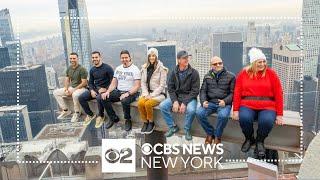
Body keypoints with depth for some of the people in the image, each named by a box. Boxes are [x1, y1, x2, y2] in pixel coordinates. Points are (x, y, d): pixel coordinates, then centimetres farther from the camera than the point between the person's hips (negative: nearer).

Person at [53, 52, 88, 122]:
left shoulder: (82, 69, -16)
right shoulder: (69, 68, 6)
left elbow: (84, 83, -18)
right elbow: (67, 80, 12)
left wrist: (73, 90, -20)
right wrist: (66, 89, -7)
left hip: (81, 88, -8)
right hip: (71, 87, 8)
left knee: (75, 95, -40)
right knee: (56, 92, 0)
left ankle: (77, 113, -17)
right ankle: (66, 110, 6)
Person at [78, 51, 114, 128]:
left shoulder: (107, 68, -8)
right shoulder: (92, 69, 12)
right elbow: (90, 82, 17)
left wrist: (106, 89, -20)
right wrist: (92, 90, -2)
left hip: (104, 89, -6)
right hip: (95, 89, 7)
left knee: (99, 98, -38)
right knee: (81, 98, -12)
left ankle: (101, 116, -10)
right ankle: (90, 114, 7)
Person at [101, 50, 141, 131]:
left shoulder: (135, 69, -6)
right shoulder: (118, 68, 14)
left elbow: (137, 86, -13)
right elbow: (114, 83, 14)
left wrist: (127, 93, -27)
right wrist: (108, 91, -6)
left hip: (131, 93, -6)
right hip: (118, 91, 6)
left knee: (124, 101, -37)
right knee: (104, 98, -14)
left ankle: (128, 120, -9)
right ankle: (113, 118, 3)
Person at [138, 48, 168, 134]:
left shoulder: (161, 68, -6)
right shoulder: (144, 68, 9)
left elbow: (162, 85, -9)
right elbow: (143, 82, 7)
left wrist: (152, 95, -16)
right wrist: (146, 94, -8)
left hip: (159, 93, -4)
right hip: (147, 92, 4)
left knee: (148, 104, -30)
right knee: (140, 103, -25)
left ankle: (151, 123, -4)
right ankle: (145, 122, -4)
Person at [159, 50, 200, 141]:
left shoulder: (194, 72, -9)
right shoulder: (173, 73, 1)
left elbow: (195, 91, -12)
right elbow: (170, 88, 1)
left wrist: (184, 103, -21)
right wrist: (175, 101, -15)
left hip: (189, 97, -3)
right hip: (176, 97, 4)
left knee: (191, 110, -34)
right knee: (162, 106, -17)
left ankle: (187, 130, -4)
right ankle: (173, 127, 3)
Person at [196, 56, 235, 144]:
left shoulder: (230, 76, 4)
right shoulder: (207, 76, 14)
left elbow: (232, 92, 0)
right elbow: (203, 91, 11)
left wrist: (225, 101, -17)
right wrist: (203, 101, -8)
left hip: (224, 103, -3)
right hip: (210, 102, 3)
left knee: (223, 115, -35)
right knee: (199, 113, -25)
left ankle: (217, 136, -6)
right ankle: (210, 133, 0)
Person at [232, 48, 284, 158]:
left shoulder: (271, 73, 3)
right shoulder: (243, 73, 5)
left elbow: (278, 94, 1)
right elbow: (237, 93, 2)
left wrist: (279, 114, -3)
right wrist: (236, 110, -5)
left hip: (267, 107, 0)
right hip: (247, 105, 1)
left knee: (267, 121, -31)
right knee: (244, 118, -31)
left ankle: (260, 141, 2)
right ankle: (249, 139, 2)